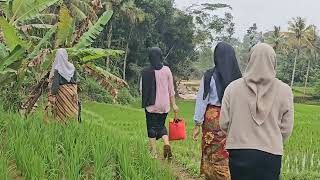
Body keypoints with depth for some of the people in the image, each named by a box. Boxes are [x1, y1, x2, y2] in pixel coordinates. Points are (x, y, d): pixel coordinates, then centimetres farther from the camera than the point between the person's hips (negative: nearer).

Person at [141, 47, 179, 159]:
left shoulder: (146, 72, -8)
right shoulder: (167, 70, -2)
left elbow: (142, 89, -1)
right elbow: (171, 89, 2)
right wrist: (173, 104, 10)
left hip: (151, 104, -2)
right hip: (165, 104, 2)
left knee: (152, 127, 9)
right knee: (161, 125, 19)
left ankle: (153, 153, 12)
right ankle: (166, 143, -5)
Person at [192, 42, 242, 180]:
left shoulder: (209, 76, -7)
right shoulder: (238, 77, -3)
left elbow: (202, 100, -5)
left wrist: (197, 124, 0)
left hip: (212, 118, -2)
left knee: (213, 155, 9)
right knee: (229, 156, 11)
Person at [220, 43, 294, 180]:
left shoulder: (233, 88, -5)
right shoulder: (284, 91, -6)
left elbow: (224, 123, -2)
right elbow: (286, 128, -3)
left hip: (239, 153, 1)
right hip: (270, 154, 0)